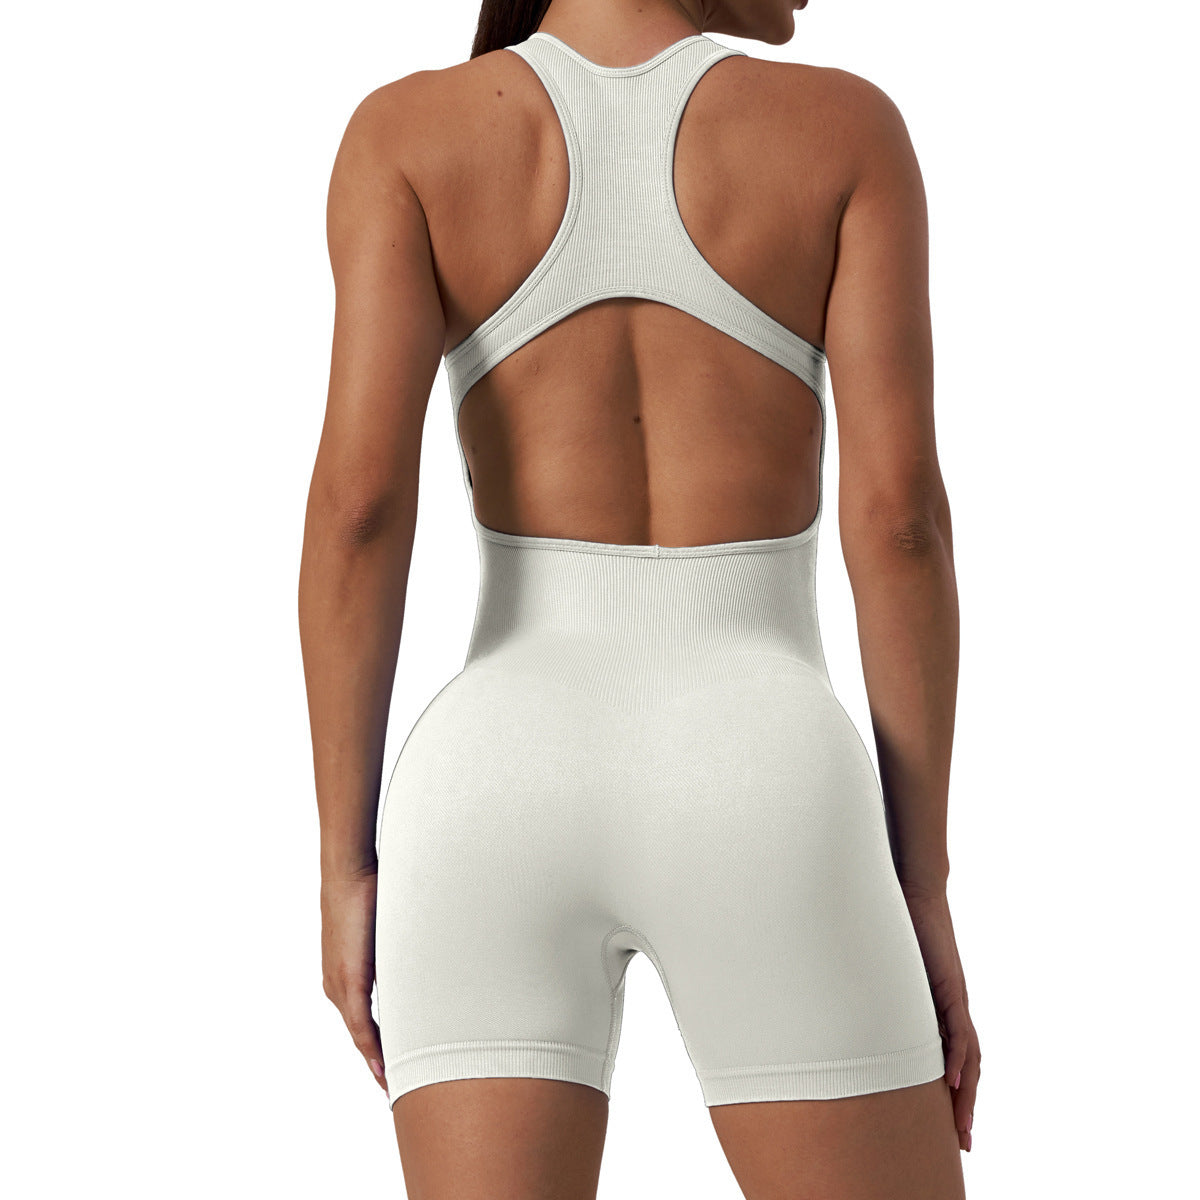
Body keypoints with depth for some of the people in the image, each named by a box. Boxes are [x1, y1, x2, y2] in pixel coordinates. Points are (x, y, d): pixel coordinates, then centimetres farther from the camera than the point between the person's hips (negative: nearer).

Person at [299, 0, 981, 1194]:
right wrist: (923, 893, 3)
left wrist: (346, 867, 1)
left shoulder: (408, 131, 6)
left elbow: (358, 498, -5)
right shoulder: (847, 126, 4)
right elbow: (898, 515, -3)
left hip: (502, 801, 1)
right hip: (756, 819, -1)